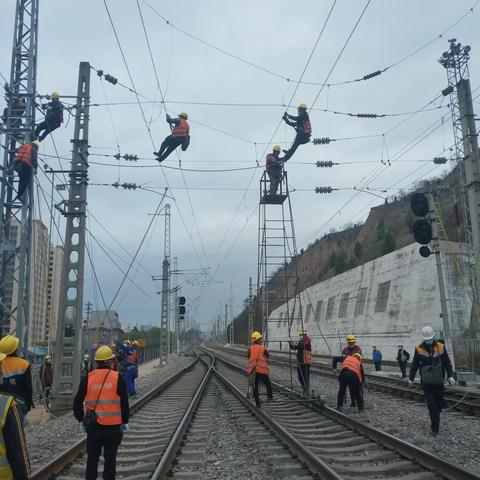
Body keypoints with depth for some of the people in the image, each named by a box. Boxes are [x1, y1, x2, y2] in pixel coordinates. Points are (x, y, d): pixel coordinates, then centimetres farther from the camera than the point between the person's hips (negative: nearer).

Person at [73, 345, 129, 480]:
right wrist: (125, 422, 6)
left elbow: (77, 402, 1)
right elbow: (124, 403, -7)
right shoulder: (118, 378, -8)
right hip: (113, 426, -2)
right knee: (110, 459, 10)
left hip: (93, 425, 2)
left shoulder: (87, 378, -2)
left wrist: (81, 420, 13)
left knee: (92, 458, 15)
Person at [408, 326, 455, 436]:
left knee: (440, 404, 10)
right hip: (426, 382, -2)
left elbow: (447, 363, 5)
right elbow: (414, 365, 4)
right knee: (432, 404, -8)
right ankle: (435, 428, -2)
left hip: (438, 382, 2)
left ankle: (435, 422, 36)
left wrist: (450, 376, -4)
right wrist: (411, 378, 9)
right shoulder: (419, 349, -5)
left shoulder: (441, 347, -2)